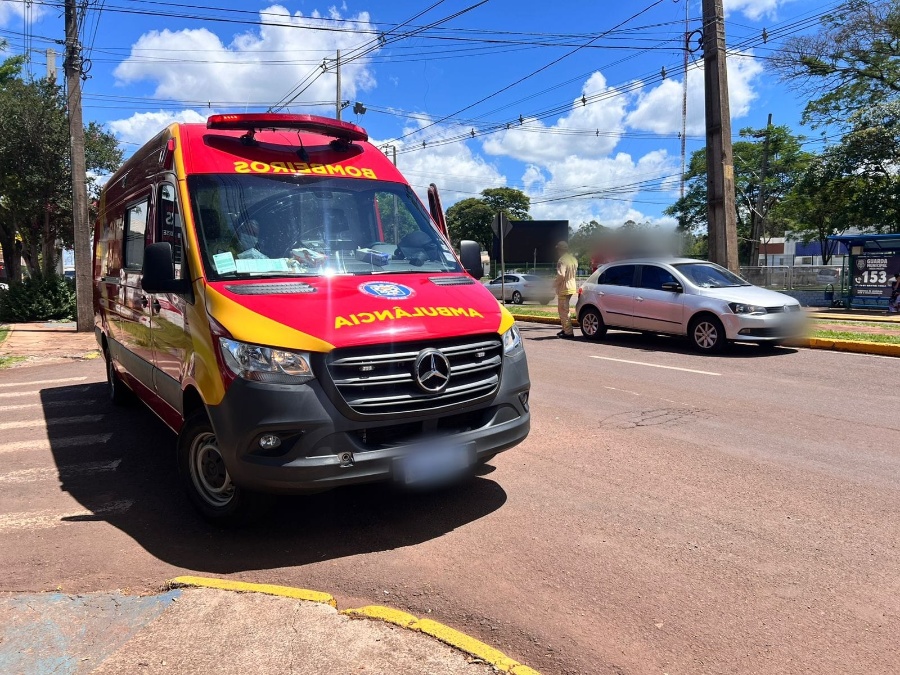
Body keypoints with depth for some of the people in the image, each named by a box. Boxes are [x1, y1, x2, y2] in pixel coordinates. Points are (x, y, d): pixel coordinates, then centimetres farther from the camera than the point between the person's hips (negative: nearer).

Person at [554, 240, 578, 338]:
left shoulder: (562, 260, -19)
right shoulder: (573, 259, 10)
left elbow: (561, 275, -27)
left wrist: (555, 284, -13)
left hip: (564, 288, -9)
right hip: (572, 287, 9)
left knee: (564, 310, -5)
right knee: (565, 309, 20)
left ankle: (568, 332, -7)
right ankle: (566, 329, 26)